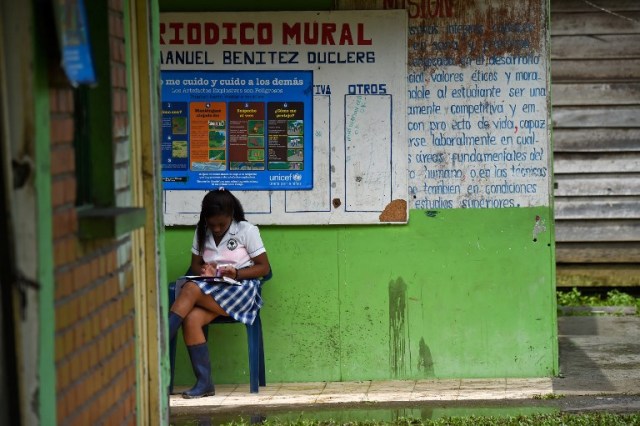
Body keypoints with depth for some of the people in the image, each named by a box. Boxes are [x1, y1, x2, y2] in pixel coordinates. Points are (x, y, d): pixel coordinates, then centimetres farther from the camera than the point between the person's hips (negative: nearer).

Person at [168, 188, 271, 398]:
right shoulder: (201, 232, 14)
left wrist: (236, 273, -16)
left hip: (241, 289, -5)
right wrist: (203, 271, -5)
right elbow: (195, 264, 21)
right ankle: (204, 382, -31)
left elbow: (264, 267, 1)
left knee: (191, 289, -32)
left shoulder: (246, 230, 0)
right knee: (191, 319, -31)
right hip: (209, 290, 5)